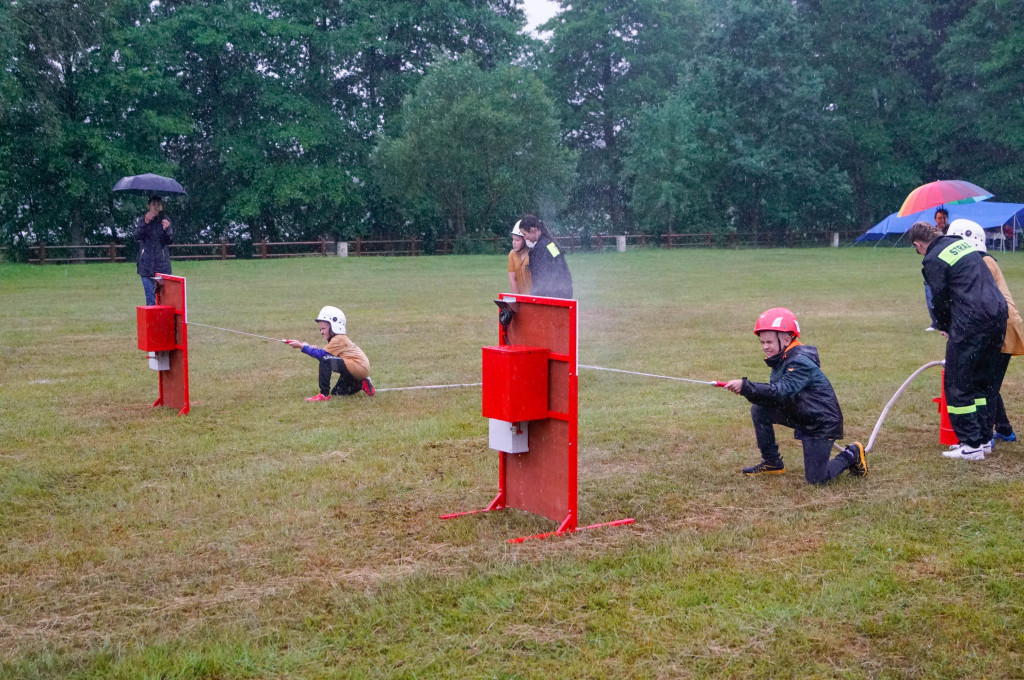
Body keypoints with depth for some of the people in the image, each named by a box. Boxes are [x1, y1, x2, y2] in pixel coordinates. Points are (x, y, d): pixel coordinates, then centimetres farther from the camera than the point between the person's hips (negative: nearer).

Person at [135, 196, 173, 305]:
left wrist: (167, 229, -27)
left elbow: (170, 240, -5)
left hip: (162, 265, 0)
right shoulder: (141, 220, 8)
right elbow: (137, 236, -8)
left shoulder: (165, 221, 6)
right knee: (150, 298, 1)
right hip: (146, 265, 0)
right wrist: (145, 223, -25)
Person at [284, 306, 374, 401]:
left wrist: (302, 346, -16)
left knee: (325, 360, -23)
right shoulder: (341, 338, 15)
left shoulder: (339, 340, -16)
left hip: (359, 367, -11)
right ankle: (361, 384, 16)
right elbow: (324, 353, 10)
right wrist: (314, 349, -8)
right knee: (336, 392, 20)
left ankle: (324, 394, -20)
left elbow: (321, 354, -19)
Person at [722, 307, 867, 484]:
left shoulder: (801, 362, -25)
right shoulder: (781, 360, 3)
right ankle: (772, 463, 7)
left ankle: (852, 455, 21)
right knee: (758, 409, -6)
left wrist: (746, 386, -43)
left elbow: (782, 391, -38)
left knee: (816, 479, -7)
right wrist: (748, 391, -21)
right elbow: (774, 396, -2)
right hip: (799, 416, 9)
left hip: (822, 423, -9)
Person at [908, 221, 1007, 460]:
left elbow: (940, 299, -3)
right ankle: (983, 438, 23)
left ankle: (971, 445, 2)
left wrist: (944, 326, 16)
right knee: (982, 382, 19)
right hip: (998, 316, 9)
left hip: (971, 323, -9)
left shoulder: (933, 260, -6)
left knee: (957, 384, 1)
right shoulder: (962, 243, 18)